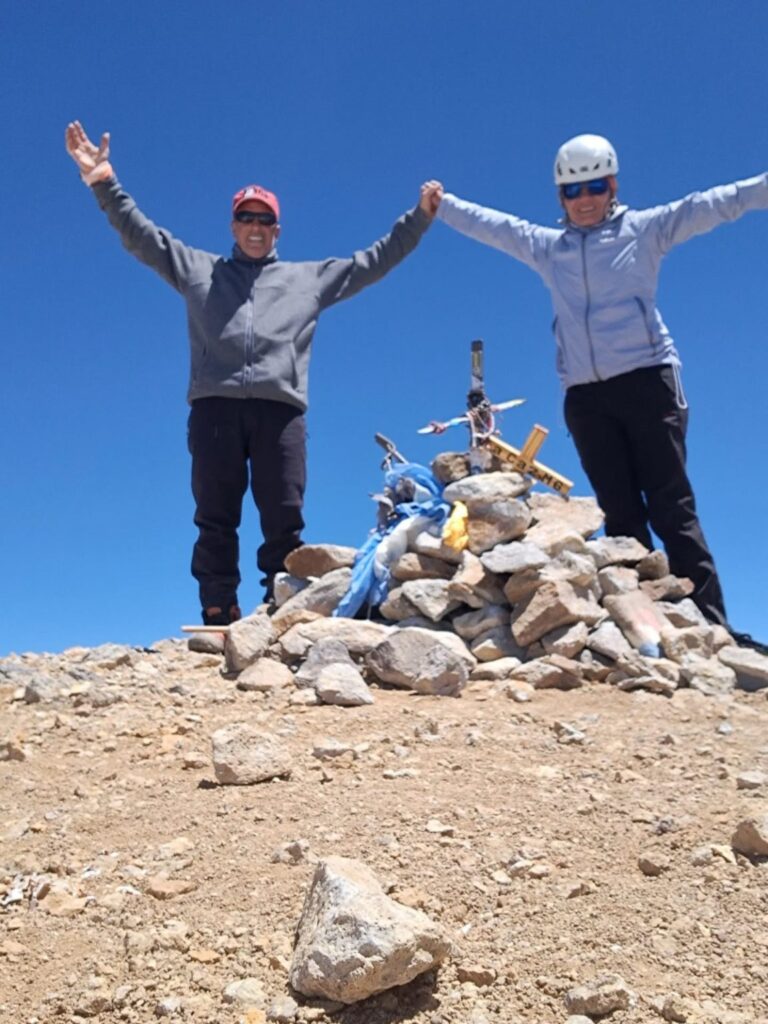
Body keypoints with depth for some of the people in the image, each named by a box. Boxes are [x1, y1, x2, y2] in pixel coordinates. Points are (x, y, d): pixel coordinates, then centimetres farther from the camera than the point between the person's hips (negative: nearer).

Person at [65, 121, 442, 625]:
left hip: (281, 409, 0)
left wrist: (420, 216, 21)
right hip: (215, 407, 0)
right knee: (216, 521, -2)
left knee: (285, 522, -5)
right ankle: (219, 618, 1)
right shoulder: (198, 268, 24)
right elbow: (141, 235, 19)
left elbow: (375, 260, 27)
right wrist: (105, 182, 6)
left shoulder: (310, 277, 26)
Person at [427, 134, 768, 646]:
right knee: (621, 515, 0)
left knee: (672, 508, -9)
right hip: (585, 395, 3)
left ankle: (710, 623, -9)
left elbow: (710, 205, -1)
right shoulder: (545, 245, 18)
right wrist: (442, 204, 30)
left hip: (647, 380, -3)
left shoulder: (644, 229, 8)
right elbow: (489, 224, 28)